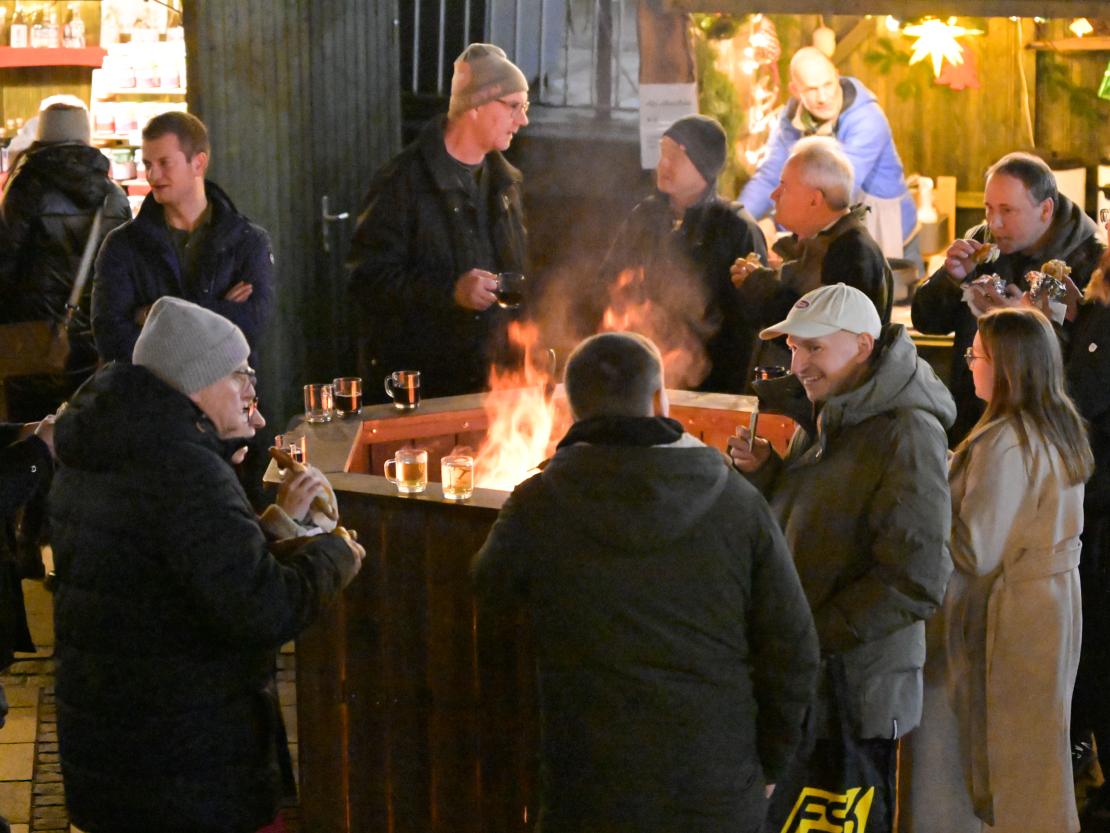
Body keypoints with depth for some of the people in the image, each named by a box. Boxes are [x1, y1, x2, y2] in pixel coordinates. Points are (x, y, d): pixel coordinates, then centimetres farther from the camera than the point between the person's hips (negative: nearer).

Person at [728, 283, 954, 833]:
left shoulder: (907, 432, -17)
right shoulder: (822, 418, 13)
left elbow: (917, 580, -22)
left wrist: (813, 635, -20)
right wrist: (764, 472, 3)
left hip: (853, 690, -9)